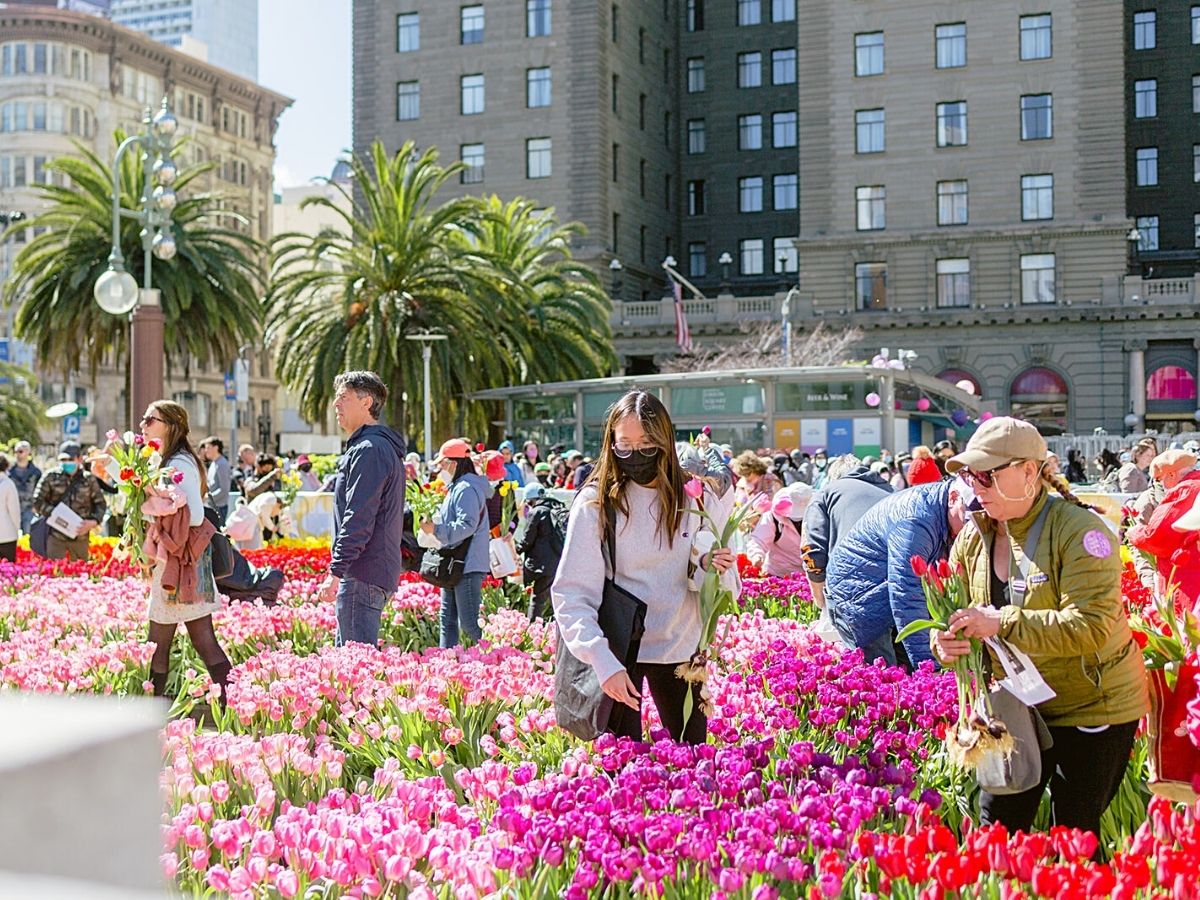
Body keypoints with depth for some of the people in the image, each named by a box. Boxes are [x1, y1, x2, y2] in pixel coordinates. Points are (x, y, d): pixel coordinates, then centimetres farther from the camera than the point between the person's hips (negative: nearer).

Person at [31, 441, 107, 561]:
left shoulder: (89, 479, 4)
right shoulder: (51, 477, 0)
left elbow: (101, 504, 9)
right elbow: (38, 501, 0)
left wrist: (93, 521, -9)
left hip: (80, 536, 2)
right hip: (56, 535, -2)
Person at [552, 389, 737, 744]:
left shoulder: (697, 500, -2)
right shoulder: (595, 503, -10)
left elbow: (727, 591, 4)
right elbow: (571, 595, -13)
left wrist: (711, 570, -19)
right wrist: (603, 662, -25)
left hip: (681, 648, 3)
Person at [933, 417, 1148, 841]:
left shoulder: (1080, 531, -19)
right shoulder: (974, 538, 1)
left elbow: (1091, 625, -30)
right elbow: (950, 611, 6)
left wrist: (1002, 623, -34)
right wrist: (945, 643, -18)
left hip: (1092, 707, -6)